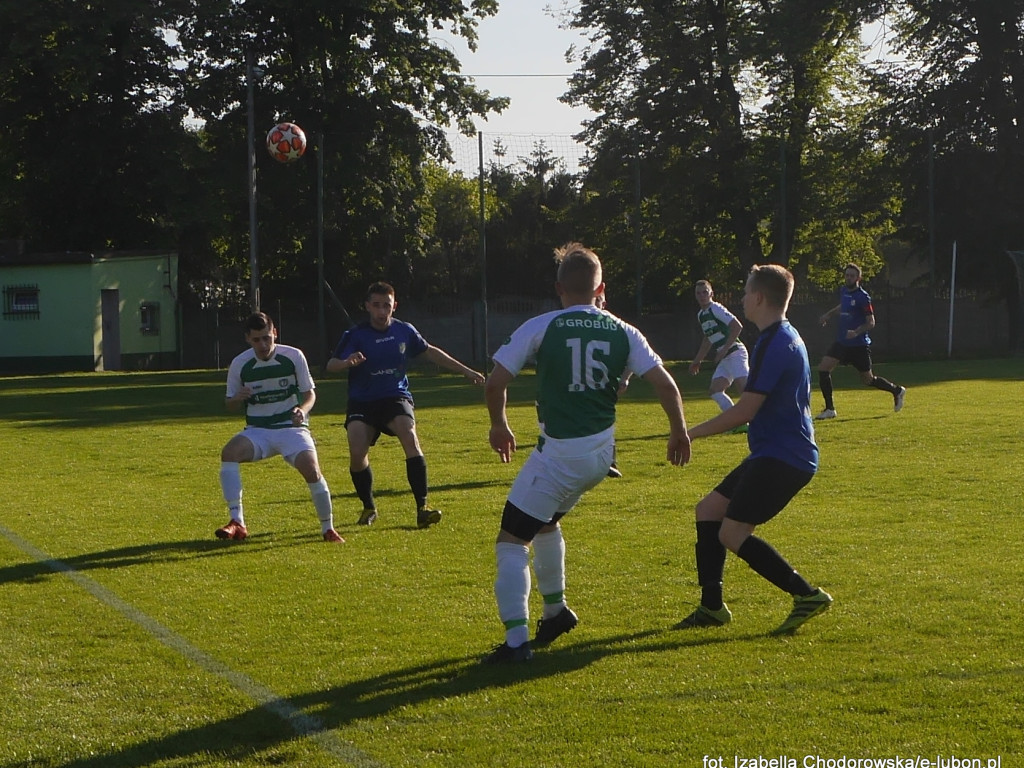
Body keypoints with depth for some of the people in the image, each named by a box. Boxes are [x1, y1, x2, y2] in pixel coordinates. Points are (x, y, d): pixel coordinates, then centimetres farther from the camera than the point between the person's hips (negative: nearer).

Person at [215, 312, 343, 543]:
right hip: (257, 430, 2)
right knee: (229, 452, -28)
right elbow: (231, 405, 7)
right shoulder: (239, 364, -4)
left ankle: (328, 528, -4)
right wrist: (238, 399, -18)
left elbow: (310, 393, 1)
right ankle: (237, 523, -26)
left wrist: (302, 410, -22)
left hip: (292, 427, -2)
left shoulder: (294, 357, -7)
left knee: (311, 469, -26)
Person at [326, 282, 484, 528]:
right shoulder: (355, 335, -7)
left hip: (396, 397, 1)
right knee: (357, 452, -19)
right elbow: (331, 365, -17)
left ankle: (422, 507, -22)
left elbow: (430, 352, 18)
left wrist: (465, 371, 22)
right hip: (362, 402, -1)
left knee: (410, 439, -26)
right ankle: (368, 508, 7)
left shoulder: (404, 331, 2)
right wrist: (347, 362, -41)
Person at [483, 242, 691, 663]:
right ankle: (555, 611, 39)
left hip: (559, 452, -6)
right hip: (601, 453, 6)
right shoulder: (622, 332, 3)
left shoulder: (540, 328, -7)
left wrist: (498, 425, 8)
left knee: (512, 541, 0)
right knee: (546, 520, 30)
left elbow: (496, 382, -10)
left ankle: (516, 642, -11)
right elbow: (665, 383, -1)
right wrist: (679, 432, 14)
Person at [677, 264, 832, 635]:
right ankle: (712, 607, 16)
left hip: (781, 457, -11)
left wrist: (690, 433, -11)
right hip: (778, 453, 11)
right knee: (708, 509, 13)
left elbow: (745, 410, -20)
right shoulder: (788, 338, 15)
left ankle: (808, 595, -8)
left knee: (732, 534, -13)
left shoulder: (774, 344, -18)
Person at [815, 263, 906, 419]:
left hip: (859, 345, -6)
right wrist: (828, 314, 22)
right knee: (823, 368, -10)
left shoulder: (863, 297, -14)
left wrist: (857, 332, -31)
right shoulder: (843, 291, 7)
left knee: (868, 380, 6)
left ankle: (897, 391, 33)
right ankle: (830, 409, -3)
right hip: (841, 342, 6)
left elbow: (871, 323, -15)